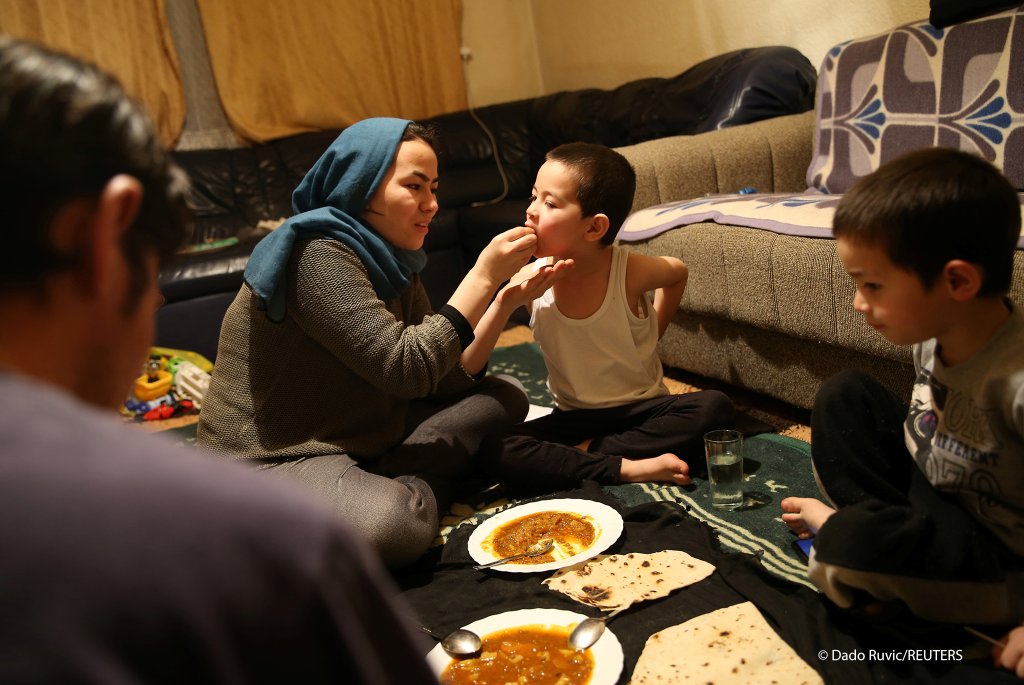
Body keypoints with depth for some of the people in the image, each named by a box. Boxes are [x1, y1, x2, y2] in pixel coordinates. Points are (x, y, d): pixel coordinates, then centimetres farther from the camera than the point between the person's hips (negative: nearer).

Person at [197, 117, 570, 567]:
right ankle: (415, 488, -7)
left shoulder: (392, 262, 7)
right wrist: (483, 275, -23)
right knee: (394, 523, -39)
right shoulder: (317, 253, -20)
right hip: (273, 461, -9)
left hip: (359, 442, 10)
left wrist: (507, 300, -8)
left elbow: (445, 380, 3)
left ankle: (399, 484, -8)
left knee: (504, 400, 7)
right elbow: (406, 369, -26)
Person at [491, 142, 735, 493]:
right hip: (573, 417, 0)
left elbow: (677, 272, 8)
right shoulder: (531, 279, -13)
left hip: (641, 409, 0)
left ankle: (588, 451, -21)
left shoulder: (629, 270, -16)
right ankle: (626, 466, -25)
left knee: (715, 408, -28)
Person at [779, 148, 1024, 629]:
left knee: (850, 545, -32)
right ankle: (879, 527, -3)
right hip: (928, 491, 8)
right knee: (844, 395, 5)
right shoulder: (934, 336, -9)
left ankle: (833, 521, 2)